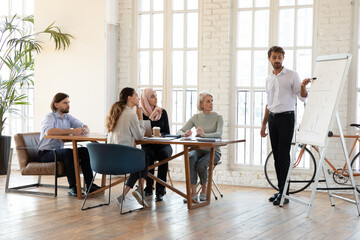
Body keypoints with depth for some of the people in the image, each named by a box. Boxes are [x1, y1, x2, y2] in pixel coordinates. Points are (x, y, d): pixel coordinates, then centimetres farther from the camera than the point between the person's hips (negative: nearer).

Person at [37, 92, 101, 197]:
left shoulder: (68, 117, 11)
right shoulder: (50, 117, -12)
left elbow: (84, 126, 12)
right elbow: (49, 131, -34)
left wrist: (85, 129, -16)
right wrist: (72, 131, -37)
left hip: (59, 151, 8)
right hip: (45, 153, -7)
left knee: (84, 151, -11)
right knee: (68, 152, -33)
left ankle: (89, 184, -13)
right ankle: (72, 188, -31)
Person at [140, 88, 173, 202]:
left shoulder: (162, 112, 6)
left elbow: (167, 132, 5)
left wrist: (160, 135, -17)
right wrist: (151, 116, -15)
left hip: (163, 145, 1)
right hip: (148, 145, -1)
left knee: (164, 154, -33)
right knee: (148, 155, -35)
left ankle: (160, 190, -31)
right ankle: (149, 187, -22)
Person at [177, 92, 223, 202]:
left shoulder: (218, 117, -2)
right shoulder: (196, 117, 7)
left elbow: (219, 134, -21)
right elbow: (180, 131, 4)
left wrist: (204, 135, -39)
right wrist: (184, 134, -22)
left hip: (213, 151, -2)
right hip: (198, 149, 2)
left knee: (201, 164, -33)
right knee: (190, 158, -33)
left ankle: (204, 189, -4)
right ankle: (193, 193, -30)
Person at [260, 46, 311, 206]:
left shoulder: (292, 75, -3)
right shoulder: (269, 79, 15)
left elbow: (302, 97, -6)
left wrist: (303, 86, -28)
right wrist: (263, 124, 18)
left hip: (286, 117, -6)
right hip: (272, 119, 6)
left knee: (283, 155, -9)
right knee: (277, 156, 8)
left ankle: (284, 193, -7)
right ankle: (280, 190, 15)